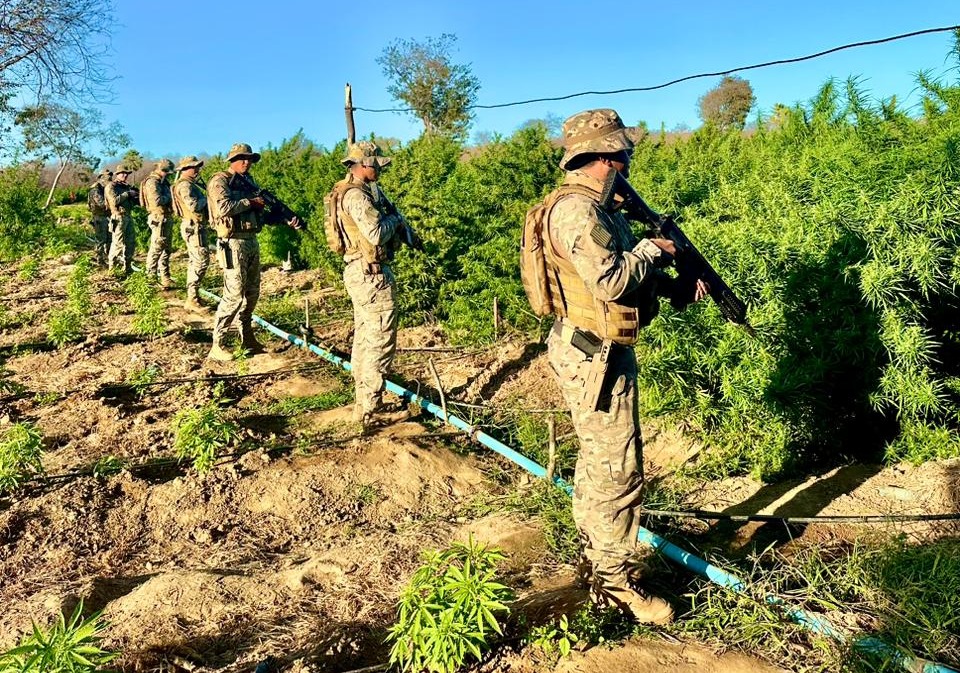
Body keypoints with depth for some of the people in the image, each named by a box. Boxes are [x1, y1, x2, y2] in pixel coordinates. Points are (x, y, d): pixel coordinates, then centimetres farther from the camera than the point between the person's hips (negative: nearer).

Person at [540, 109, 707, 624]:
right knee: (618, 470, -4)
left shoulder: (593, 205, 14)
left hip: (599, 352, 11)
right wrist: (654, 249, -10)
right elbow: (611, 280, -27)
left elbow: (623, 269, 17)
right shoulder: (576, 209, -19)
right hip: (595, 358, -11)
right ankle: (614, 583, 8)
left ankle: (595, 554, 34)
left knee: (597, 460, 19)